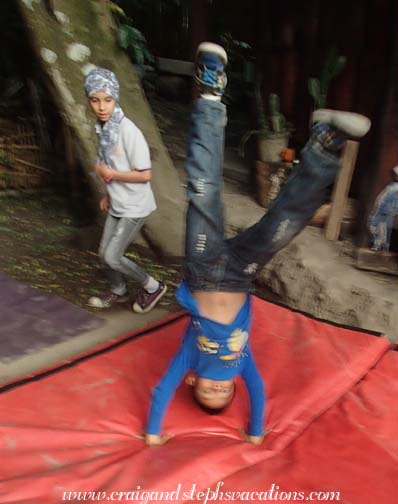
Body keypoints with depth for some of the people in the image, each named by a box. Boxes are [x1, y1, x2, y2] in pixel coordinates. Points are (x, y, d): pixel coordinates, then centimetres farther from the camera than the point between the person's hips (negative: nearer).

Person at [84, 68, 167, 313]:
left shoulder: (128, 131, -23)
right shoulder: (104, 128, 1)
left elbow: (145, 174, -22)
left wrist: (109, 174, -17)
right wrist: (109, 194, 11)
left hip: (134, 206, -8)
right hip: (118, 203, 8)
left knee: (112, 257, -4)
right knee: (105, 252, 15)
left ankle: (153, 287, 16)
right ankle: (119, 291, 39)